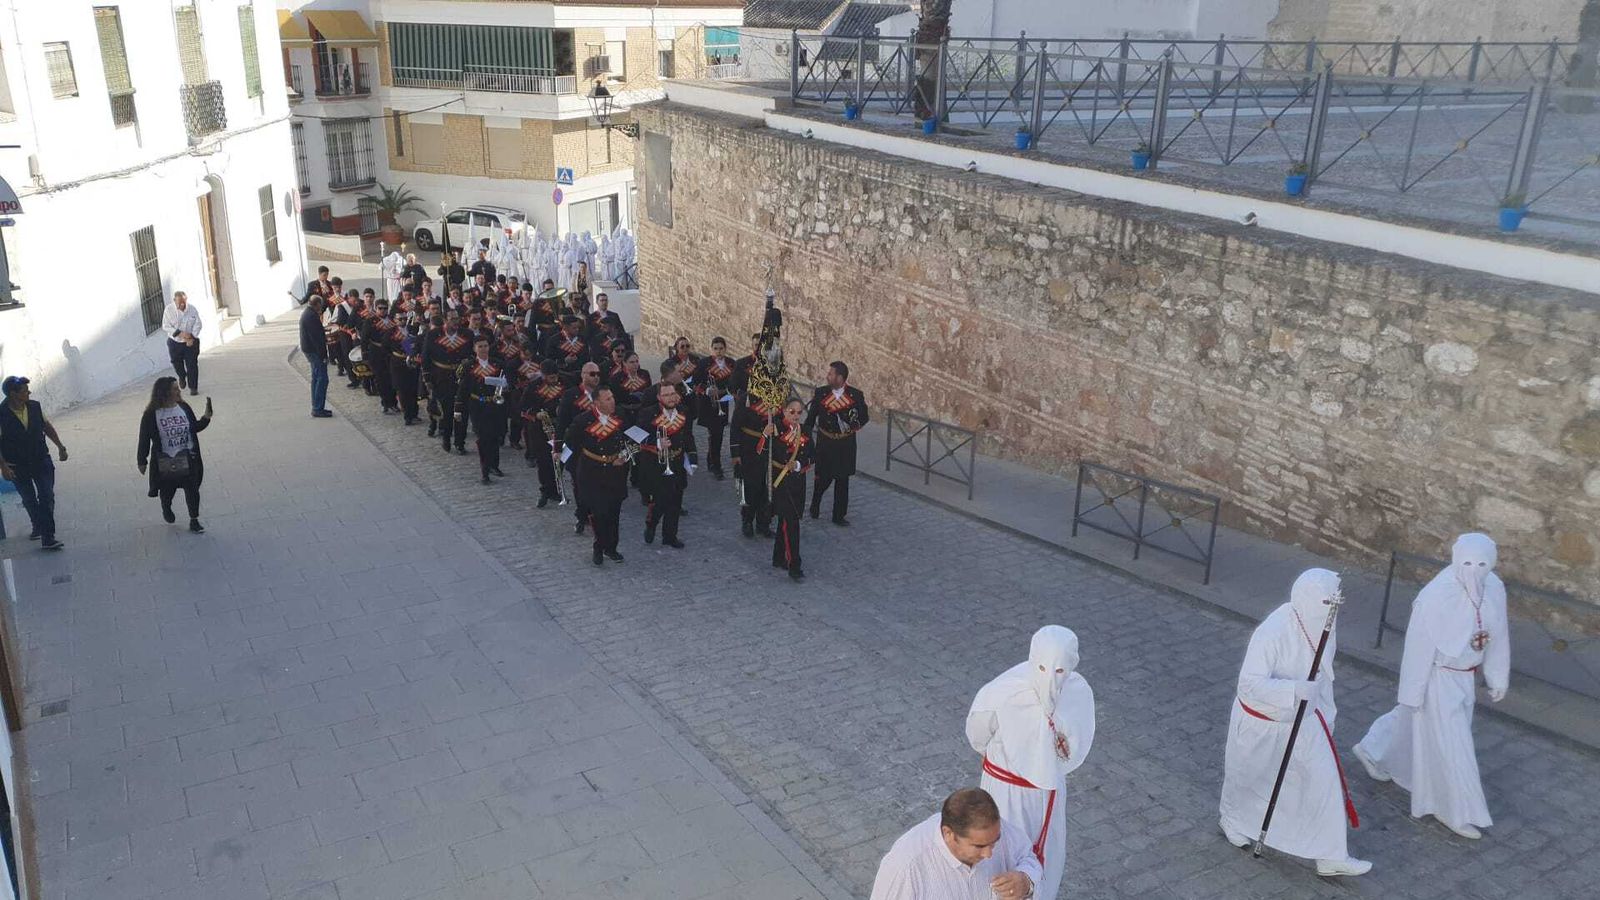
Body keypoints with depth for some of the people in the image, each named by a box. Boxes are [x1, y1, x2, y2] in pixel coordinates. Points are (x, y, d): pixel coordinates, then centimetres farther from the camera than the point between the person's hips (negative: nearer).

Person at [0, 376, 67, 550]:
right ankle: (38, 527, 40)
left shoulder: (35, 406, -7)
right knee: (29, 500, 16)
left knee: (47, 497, -7)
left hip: (41, 460, 2)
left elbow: (46, 426, 10)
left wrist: (60, 446, 7)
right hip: (18, 467, -2)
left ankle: (47, 537, -6)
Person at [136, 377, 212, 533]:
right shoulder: (151, 414, -15)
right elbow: (144, 439, -8)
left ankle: (194, 520, 20)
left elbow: (195, 427, 8)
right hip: (165, 463, -2)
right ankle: (166, 509, 50)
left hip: (187, 461, 2)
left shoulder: (184, 407, -4)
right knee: (167, 491, 18)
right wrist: (142, 461, -4)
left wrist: (207, 416, -10)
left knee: (192, 489, 5)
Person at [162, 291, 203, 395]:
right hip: (175, 342, 1)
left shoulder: (192, 310, -9)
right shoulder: (169, 309, -11)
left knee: (192, 365, -2)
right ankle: (182, 377, 44)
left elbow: (198, 325, -4)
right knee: (176, 363, 11)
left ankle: (193, 387, 8)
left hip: (190, 342, -1)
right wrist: (180, 333, -25)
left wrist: (192, 337, -17)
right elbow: (165, 326, -13)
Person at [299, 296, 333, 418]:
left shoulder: (306, 313, 12)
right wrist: (323, 355, -20)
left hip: (308, 350, 11)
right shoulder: (312, 316, -20)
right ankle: (318, 409, -6)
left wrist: (325, 337, 29)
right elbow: (316, 338, -22)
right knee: (322, 379, -7)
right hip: (314, 351, -11)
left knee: (316, 379, 16)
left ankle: (316, 408, 21)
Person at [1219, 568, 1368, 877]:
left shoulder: (1324, 626, -9)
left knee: (1324, 781, 3)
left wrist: (1326, 711, 16)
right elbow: (1250, 683, -36)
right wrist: (1295, 690, -46)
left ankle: (1330, 856, 17)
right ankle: (1233, 822, 47)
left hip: (1303, 719, 6)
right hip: (1260, 722, -5)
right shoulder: (1272, 632, -33)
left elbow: (1322, 674, 9)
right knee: (1249, 778, 17)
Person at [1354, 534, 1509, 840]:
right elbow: (1418, 645, -22)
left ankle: (1373, 751, 51)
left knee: (1413, 721, 26)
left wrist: (1497, 678, 12)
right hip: (1437, 678, -7)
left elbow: (1498, 635, 4)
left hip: (1464, 676, 7)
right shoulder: (1435, 596, -30)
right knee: (1450, 744, 5)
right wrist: (1412, 692, -15)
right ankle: (1456, 812, 25)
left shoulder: (1494, 588, -11)